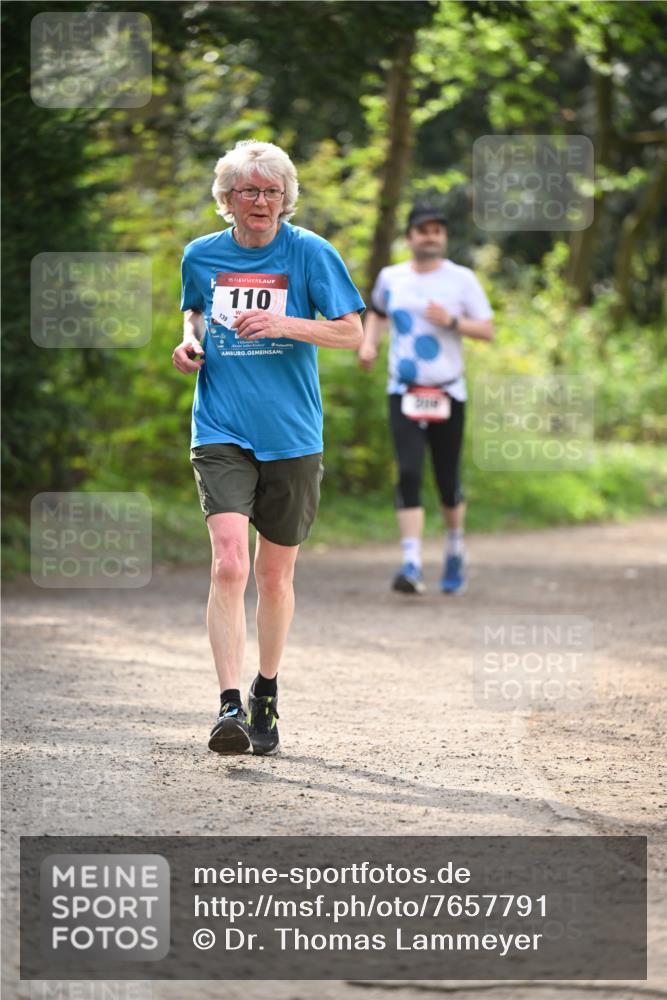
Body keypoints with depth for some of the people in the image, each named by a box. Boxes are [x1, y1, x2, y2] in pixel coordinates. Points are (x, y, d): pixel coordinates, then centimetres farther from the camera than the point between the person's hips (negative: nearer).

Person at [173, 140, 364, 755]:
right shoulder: (202, 256, 6)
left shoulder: (310, 253, -2)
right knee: (229, 564, -18)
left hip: (291, 438, 0)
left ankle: (266, 694, 31)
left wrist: (284, 324, -17)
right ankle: (229, 706, -21)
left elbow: (352, 333, -3)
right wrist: (191, 341, 4)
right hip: (222, 433, 0)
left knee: (275, 576, 10)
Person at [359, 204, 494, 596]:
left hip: (448, 394, -1)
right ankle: (412, 565, -20)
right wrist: (369, 342, 9)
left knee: (449, 481, 5)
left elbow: (488, 330, -2)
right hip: (404, 393, 1)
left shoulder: (462, 280, -1)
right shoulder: (391, 278, 7)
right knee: (409, 475, -15)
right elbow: (377, 312, 27)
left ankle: (455, 555, 30)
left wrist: (452, 321, -18)